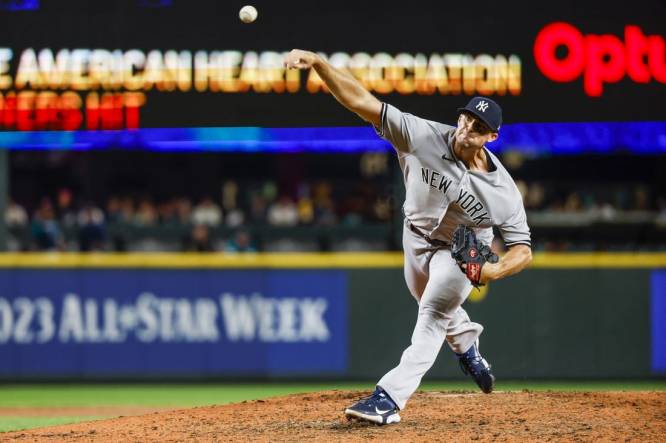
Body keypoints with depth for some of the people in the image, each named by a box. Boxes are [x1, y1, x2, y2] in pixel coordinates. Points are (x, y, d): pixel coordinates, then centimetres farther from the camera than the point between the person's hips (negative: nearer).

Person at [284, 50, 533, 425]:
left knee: (434, 314, -20)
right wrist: (318, 63, -50)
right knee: (434, 307, 26)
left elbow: (522, 249, -23)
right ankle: (466, 344, 59)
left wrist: (495, 271, -45)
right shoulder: (425, 137, -31)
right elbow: (362, 102, -37)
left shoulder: (503, 190, -31)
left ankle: (390, 398, -26)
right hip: (416, 237, 4)